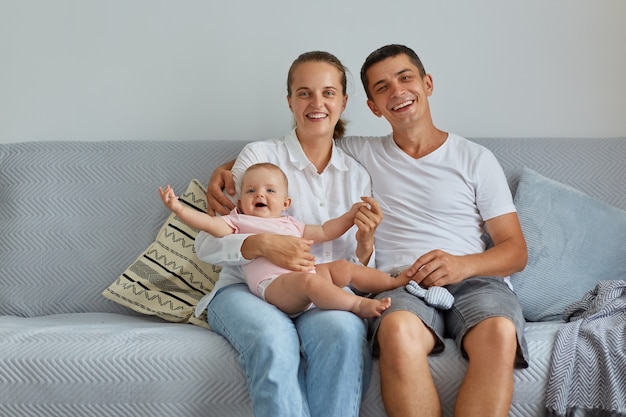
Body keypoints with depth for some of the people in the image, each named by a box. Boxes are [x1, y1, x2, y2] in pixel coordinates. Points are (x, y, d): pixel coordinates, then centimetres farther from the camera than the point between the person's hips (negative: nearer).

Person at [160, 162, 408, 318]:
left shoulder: (291, 225, 35)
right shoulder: (239, 222, 20)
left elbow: (324, 232, 41)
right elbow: (209, 223, 4)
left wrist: (350, 215, 33)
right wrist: (178, 208, -9)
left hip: (309, 273, 8)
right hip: (274, 284, -7)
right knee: (308, 280, -34)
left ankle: (395, 281, 6)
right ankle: (358, 305, -40)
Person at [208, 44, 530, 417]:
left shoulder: (476, 159, 15)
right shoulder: (363, 154, 20)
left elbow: (516, 250, 10)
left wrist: (464, 264, -11)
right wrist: (226, 170, 11)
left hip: (476, 279, 0)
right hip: (403, 285, 0)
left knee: (499, 333, -37)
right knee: (398, 330, -38)